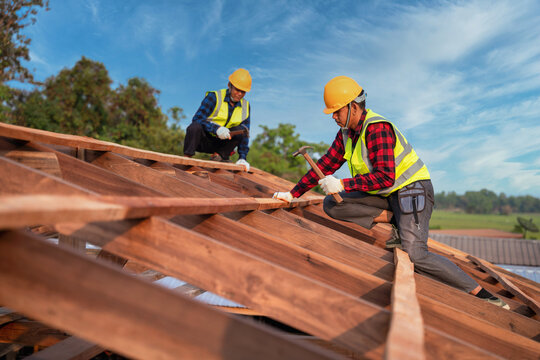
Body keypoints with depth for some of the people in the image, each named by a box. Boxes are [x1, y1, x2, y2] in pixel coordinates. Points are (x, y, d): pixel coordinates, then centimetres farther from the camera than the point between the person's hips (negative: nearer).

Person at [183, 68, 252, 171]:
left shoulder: (245, 106, 2)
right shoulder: (214, 97, -12)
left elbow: (245, 135, 0)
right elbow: (197, 119, -20)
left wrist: (242, 157, -13)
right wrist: (216, 129, -36)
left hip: (220, 144, 4)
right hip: (202, 140, -3)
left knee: (242, 129, -20)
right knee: (195, 127, -36)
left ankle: (219, 155, -10)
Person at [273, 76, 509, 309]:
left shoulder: (377, 128, -22)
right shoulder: (346, 133, 5)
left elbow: (385, 177, -31)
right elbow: (326, 164, 8)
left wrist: (342, 184, -33)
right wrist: (294, 194, 7)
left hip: (412, 189, -8)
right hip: (385, 194, 8)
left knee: (415, 255, -22)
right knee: (331, 204, -8)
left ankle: (479, 293, -4)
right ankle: (392, 225, -3)